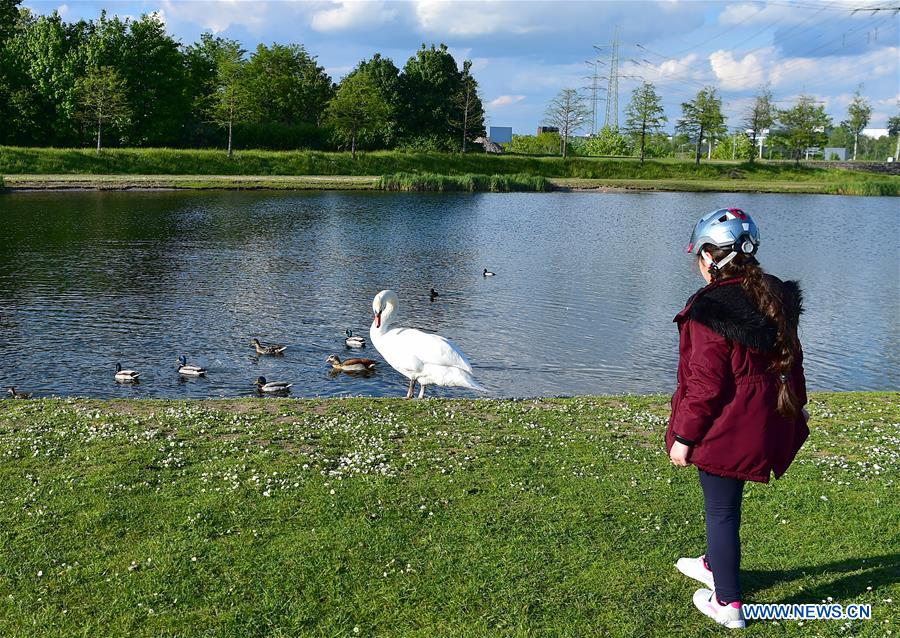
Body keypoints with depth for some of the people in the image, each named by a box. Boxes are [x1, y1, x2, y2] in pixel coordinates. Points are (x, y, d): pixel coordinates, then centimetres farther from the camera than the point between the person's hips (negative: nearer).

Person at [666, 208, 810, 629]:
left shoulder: (711, 309, -21)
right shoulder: (776, 299, 3)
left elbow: (706, 384, -20)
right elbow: (791, 361, 15)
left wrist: (683, 436, -12)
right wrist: (795, 406, 28)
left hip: (726, 430, -8)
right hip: (766, 425, 8)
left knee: (721, 510, 6)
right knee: (724, 500, 26)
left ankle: (727, 604, 17)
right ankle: (715, 566, 45)